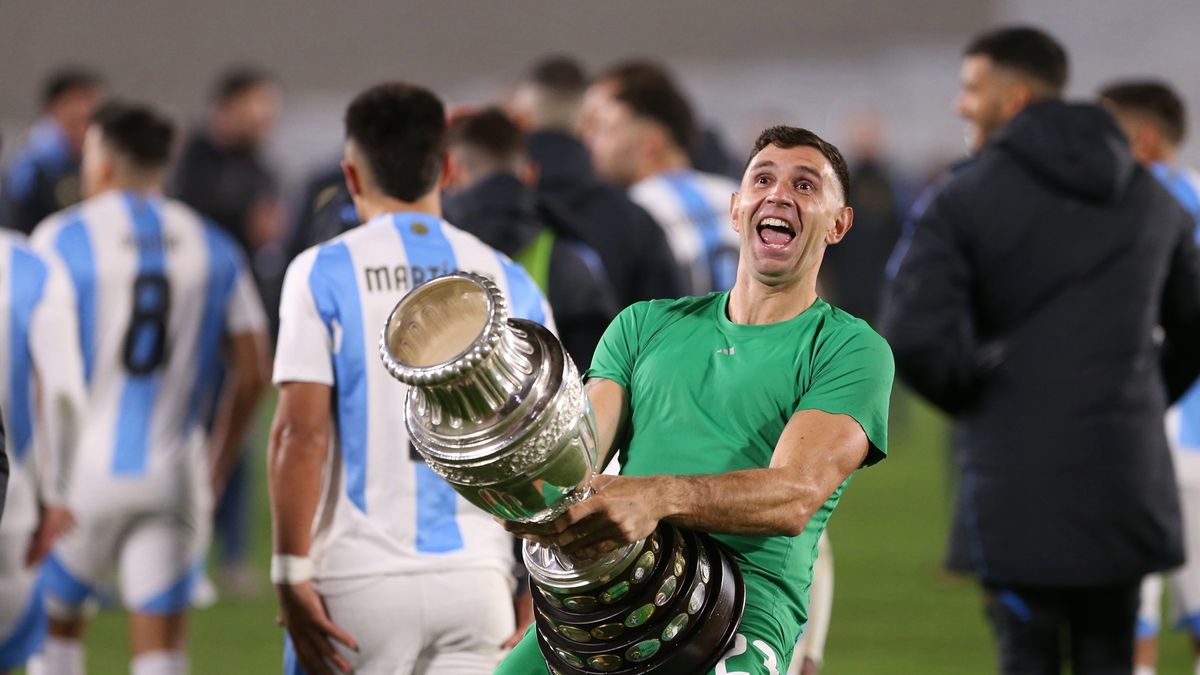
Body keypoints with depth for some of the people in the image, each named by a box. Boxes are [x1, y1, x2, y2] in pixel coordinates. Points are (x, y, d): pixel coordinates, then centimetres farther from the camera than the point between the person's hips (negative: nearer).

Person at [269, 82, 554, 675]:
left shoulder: (323, 274, -1)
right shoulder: (510, 283, 9)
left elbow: (301, 432, -9)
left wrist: (292, 575, -8)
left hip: (361, 580, -2)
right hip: (478, 576, 2)